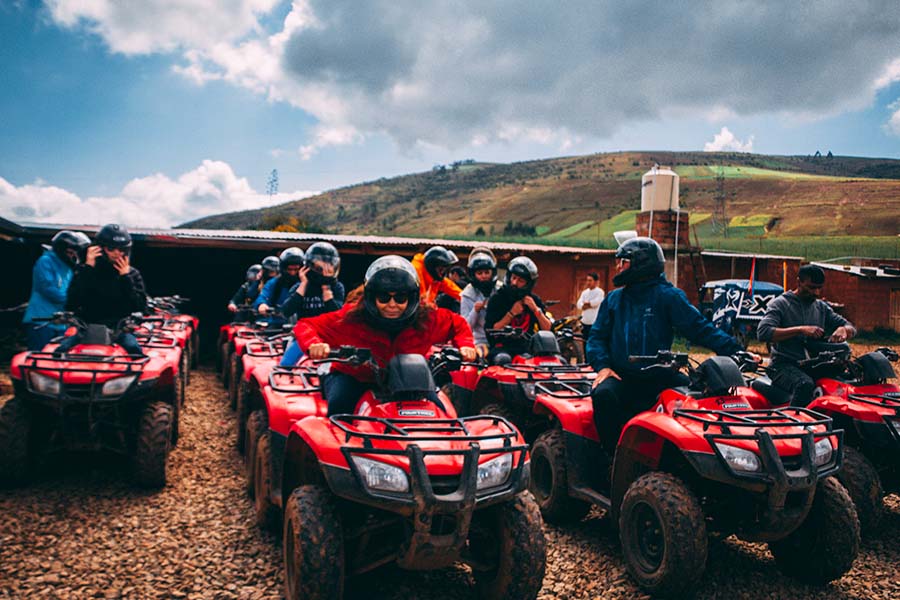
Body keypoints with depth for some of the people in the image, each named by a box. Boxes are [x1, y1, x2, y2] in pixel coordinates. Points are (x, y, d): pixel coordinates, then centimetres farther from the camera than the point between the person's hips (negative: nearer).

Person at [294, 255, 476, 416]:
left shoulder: (427, 318, -15)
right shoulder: (351, 318, -22)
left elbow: (458, 324, 4)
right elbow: (305, 326, -16)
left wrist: (465, 346, -17)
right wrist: (314, 344, -39)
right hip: (353, 377, -2)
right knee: (339, 405, -31)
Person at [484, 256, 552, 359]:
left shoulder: (534, 300, 12)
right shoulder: (497, 298, 3)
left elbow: (547, 329, 7)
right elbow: (490, 330, -5)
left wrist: (536, 309, -6)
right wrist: (512, 314, -10)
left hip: (528, 347, 3)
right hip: (503, 346, -3)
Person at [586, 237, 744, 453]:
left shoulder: (668, 296, 5)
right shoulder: (613, 299, 17)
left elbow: (699, 328, -1)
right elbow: (597, 336, 15)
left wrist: (735, 350, -14)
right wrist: (602, 366, -4)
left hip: (659, 378, -1)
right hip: (621, 377, 1)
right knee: (603, 395, -30)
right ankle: (615, 456, -18)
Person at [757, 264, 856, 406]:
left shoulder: (822, 307, 19)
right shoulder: (780, 304, 0)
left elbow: (851, 328, 18)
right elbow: (763, 332, -16)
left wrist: (843, 329, -8)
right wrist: (800, 330, -22)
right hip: (785, 365, -6)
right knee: (805, 385, -37)